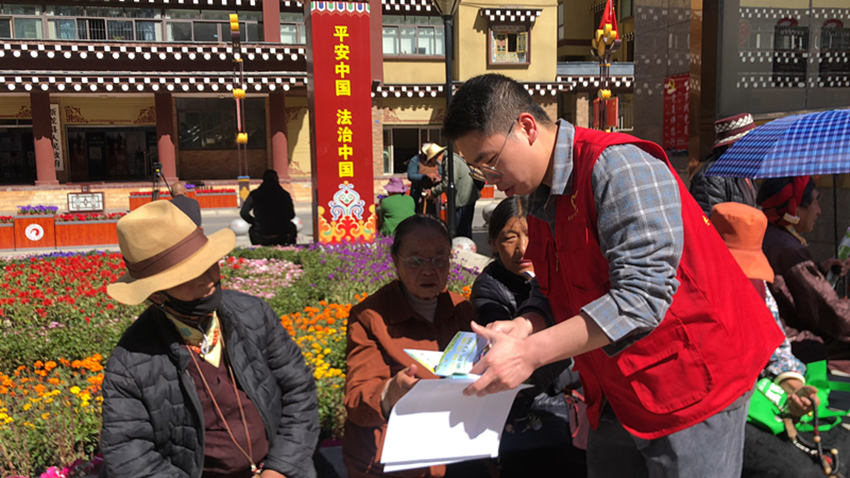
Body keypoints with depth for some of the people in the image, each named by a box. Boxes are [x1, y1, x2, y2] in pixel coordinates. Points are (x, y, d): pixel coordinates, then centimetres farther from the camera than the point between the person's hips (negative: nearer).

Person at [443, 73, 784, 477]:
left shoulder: (616, 166, -22)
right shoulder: (540, 198, 7)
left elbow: (643, 294, -29)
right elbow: (552, 291, 12)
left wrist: (531, 352, -30)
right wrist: (523, 326, -11)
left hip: (691, 383, -8)